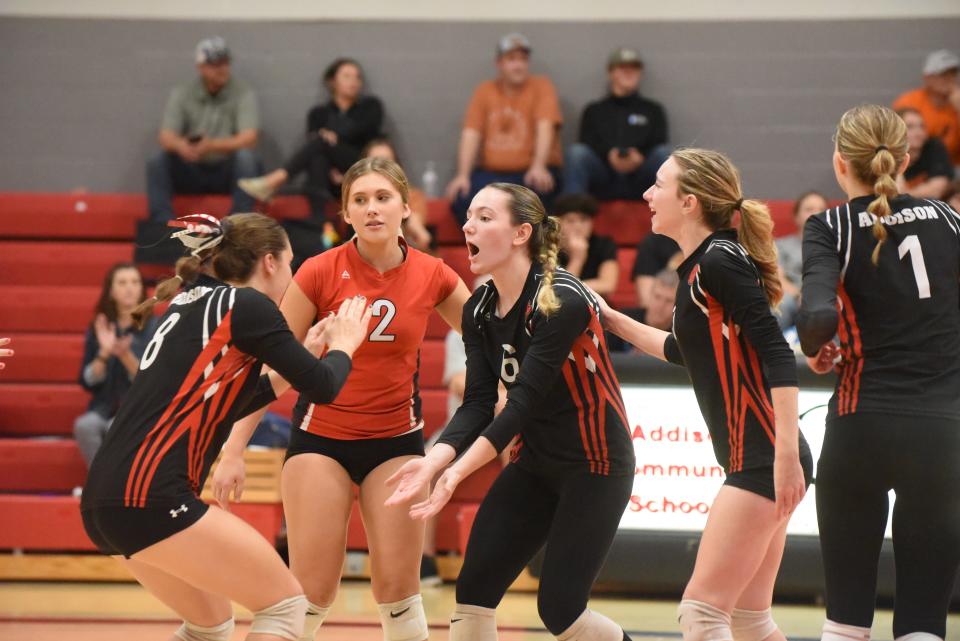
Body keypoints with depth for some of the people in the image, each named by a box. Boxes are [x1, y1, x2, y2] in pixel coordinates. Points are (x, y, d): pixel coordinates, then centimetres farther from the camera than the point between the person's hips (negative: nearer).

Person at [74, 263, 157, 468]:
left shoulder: (154, 327, -1)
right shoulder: (99, 329, 7)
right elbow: (88, 382, 3)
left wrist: (126, 356, -23)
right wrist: (104, 353, -14)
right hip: (105, 409, 3)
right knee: (84, 425, -32)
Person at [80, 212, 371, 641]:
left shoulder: (193, 305, 21)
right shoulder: (248, 305, -4)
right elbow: (323, 388, -1)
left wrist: (302, 357, 30)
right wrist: (343, 345, 20)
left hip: (106, 500, 9)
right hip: (151, 498, -9)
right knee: (286, 604, 2)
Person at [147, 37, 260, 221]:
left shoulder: (243, 93, -5)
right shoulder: (181, 95, 1)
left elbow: (249, 139, -17)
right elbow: (165, 137, -9)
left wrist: (213, 146, -36)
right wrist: (180, 145, -35)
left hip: (228, 172, -2)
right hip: (190, 173, 2)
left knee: (246, 157, -32)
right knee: (157, 162, -25)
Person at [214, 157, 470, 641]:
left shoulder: (432, 276, -5)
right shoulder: (319, 273, -12)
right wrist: (234, 451, -11)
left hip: (396, 439, 2)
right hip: (321, 435, -2)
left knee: (397, 587, -4)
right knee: (312, 591, -8)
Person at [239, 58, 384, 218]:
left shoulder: (371, 105, 17)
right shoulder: (319, 113, 18)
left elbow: (363, 128, -4)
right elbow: (311, 139, 2)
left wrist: (336, 137, -22)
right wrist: (331, 170, -17)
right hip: (334, 176, 2)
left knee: (321, 141, -28)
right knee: (317, 158, -36)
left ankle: (275, 181, -50)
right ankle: (319, 227, -58)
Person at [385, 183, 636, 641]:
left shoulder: (562, 301, -23)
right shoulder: (478, 310, 0)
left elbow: (524, 402, -28)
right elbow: (478, 403, -5)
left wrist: (457, 472, -35)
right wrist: (433, 461, -24)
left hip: (595, 464, -7)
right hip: (534, 462, 7)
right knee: (473, 589, -5)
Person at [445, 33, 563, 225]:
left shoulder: (541, 87, 3)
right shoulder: (485, 91, 10)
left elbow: (545, 128, -13)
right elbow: (471, 135, 0)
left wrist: (538, 167, -30)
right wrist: (462, 176, -15)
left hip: (532, 173, -2)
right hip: (491, 172, 2)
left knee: (536, 190, -36)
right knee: (461, 196, -27)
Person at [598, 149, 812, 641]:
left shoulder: (720, 261, -13)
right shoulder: (700, 267, 15)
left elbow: (778, 356, -20)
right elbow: (687, 351, 33)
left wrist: (786, 453, -27)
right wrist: (611, 320, 31)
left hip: (765, 463, -10)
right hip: (753, 460, 10)